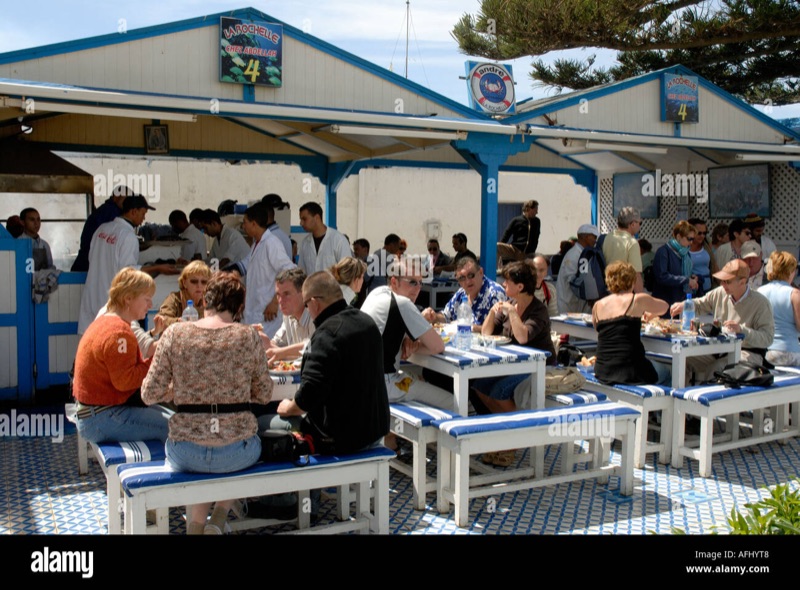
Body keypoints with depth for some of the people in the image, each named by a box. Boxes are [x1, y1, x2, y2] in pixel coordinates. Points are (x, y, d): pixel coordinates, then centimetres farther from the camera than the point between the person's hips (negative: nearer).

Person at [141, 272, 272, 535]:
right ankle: (219, 518, 20)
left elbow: (150, 394, -2)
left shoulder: (175, 333, -4)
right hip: (236, 452, -1)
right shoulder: (248, 336, -5)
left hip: (186, 453, 2)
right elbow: (264, 394, 3)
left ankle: (195, 523, 23)